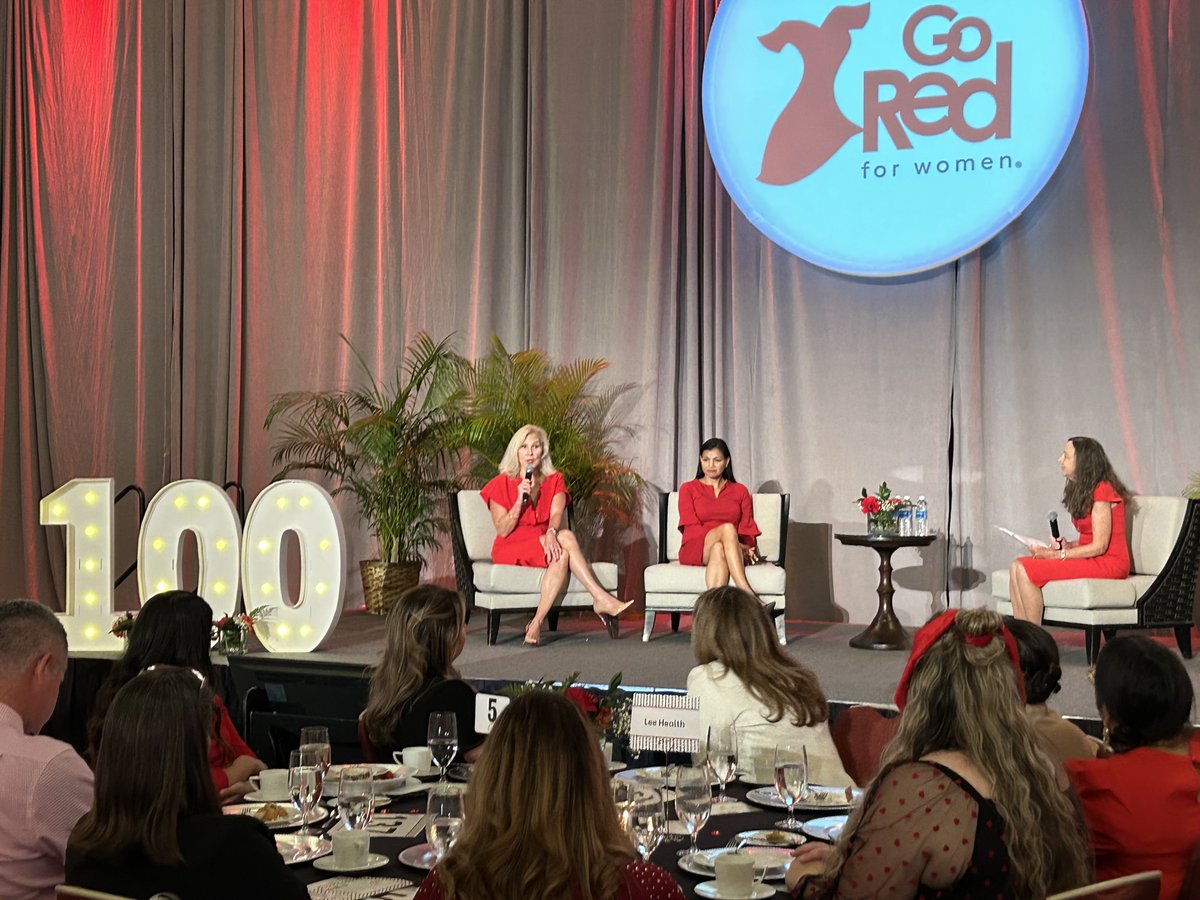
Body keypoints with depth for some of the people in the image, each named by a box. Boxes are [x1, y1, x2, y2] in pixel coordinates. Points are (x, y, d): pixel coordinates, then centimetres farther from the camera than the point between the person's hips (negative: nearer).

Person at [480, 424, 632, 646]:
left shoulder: (554, 480, 10)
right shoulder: (501, 484, 1)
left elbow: (557, 514, -9)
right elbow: (502, 531, -6)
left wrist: (551, 532, -32)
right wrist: (520, 500, -19)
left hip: (545, 543, 4)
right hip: (511, 549, -4)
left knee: (561, 554, -35)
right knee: (565, 538, -31)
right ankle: (601, 599, -37)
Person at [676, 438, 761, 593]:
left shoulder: (740, 490, 21)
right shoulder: (688, 489, 15)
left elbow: (748, 528, 12)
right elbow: (692, 528, 0)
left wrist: (747, 548, -15)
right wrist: (733, 543, -14)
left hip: (735, 553, 2)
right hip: (695, 550, -1)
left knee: (718, 549, -39)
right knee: (727, 528, -36)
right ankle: (745, 591, -52)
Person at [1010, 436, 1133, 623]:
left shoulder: (1101, 491, -14)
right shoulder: (1082, 490, 16)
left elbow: (1099, 546, -17)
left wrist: (1055, 555, -15)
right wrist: (1065, 545, -1)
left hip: (1107, 563, -9)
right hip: (1090, 559, 9)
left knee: (1025, 569, -21)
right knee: (1017, 566, -7)